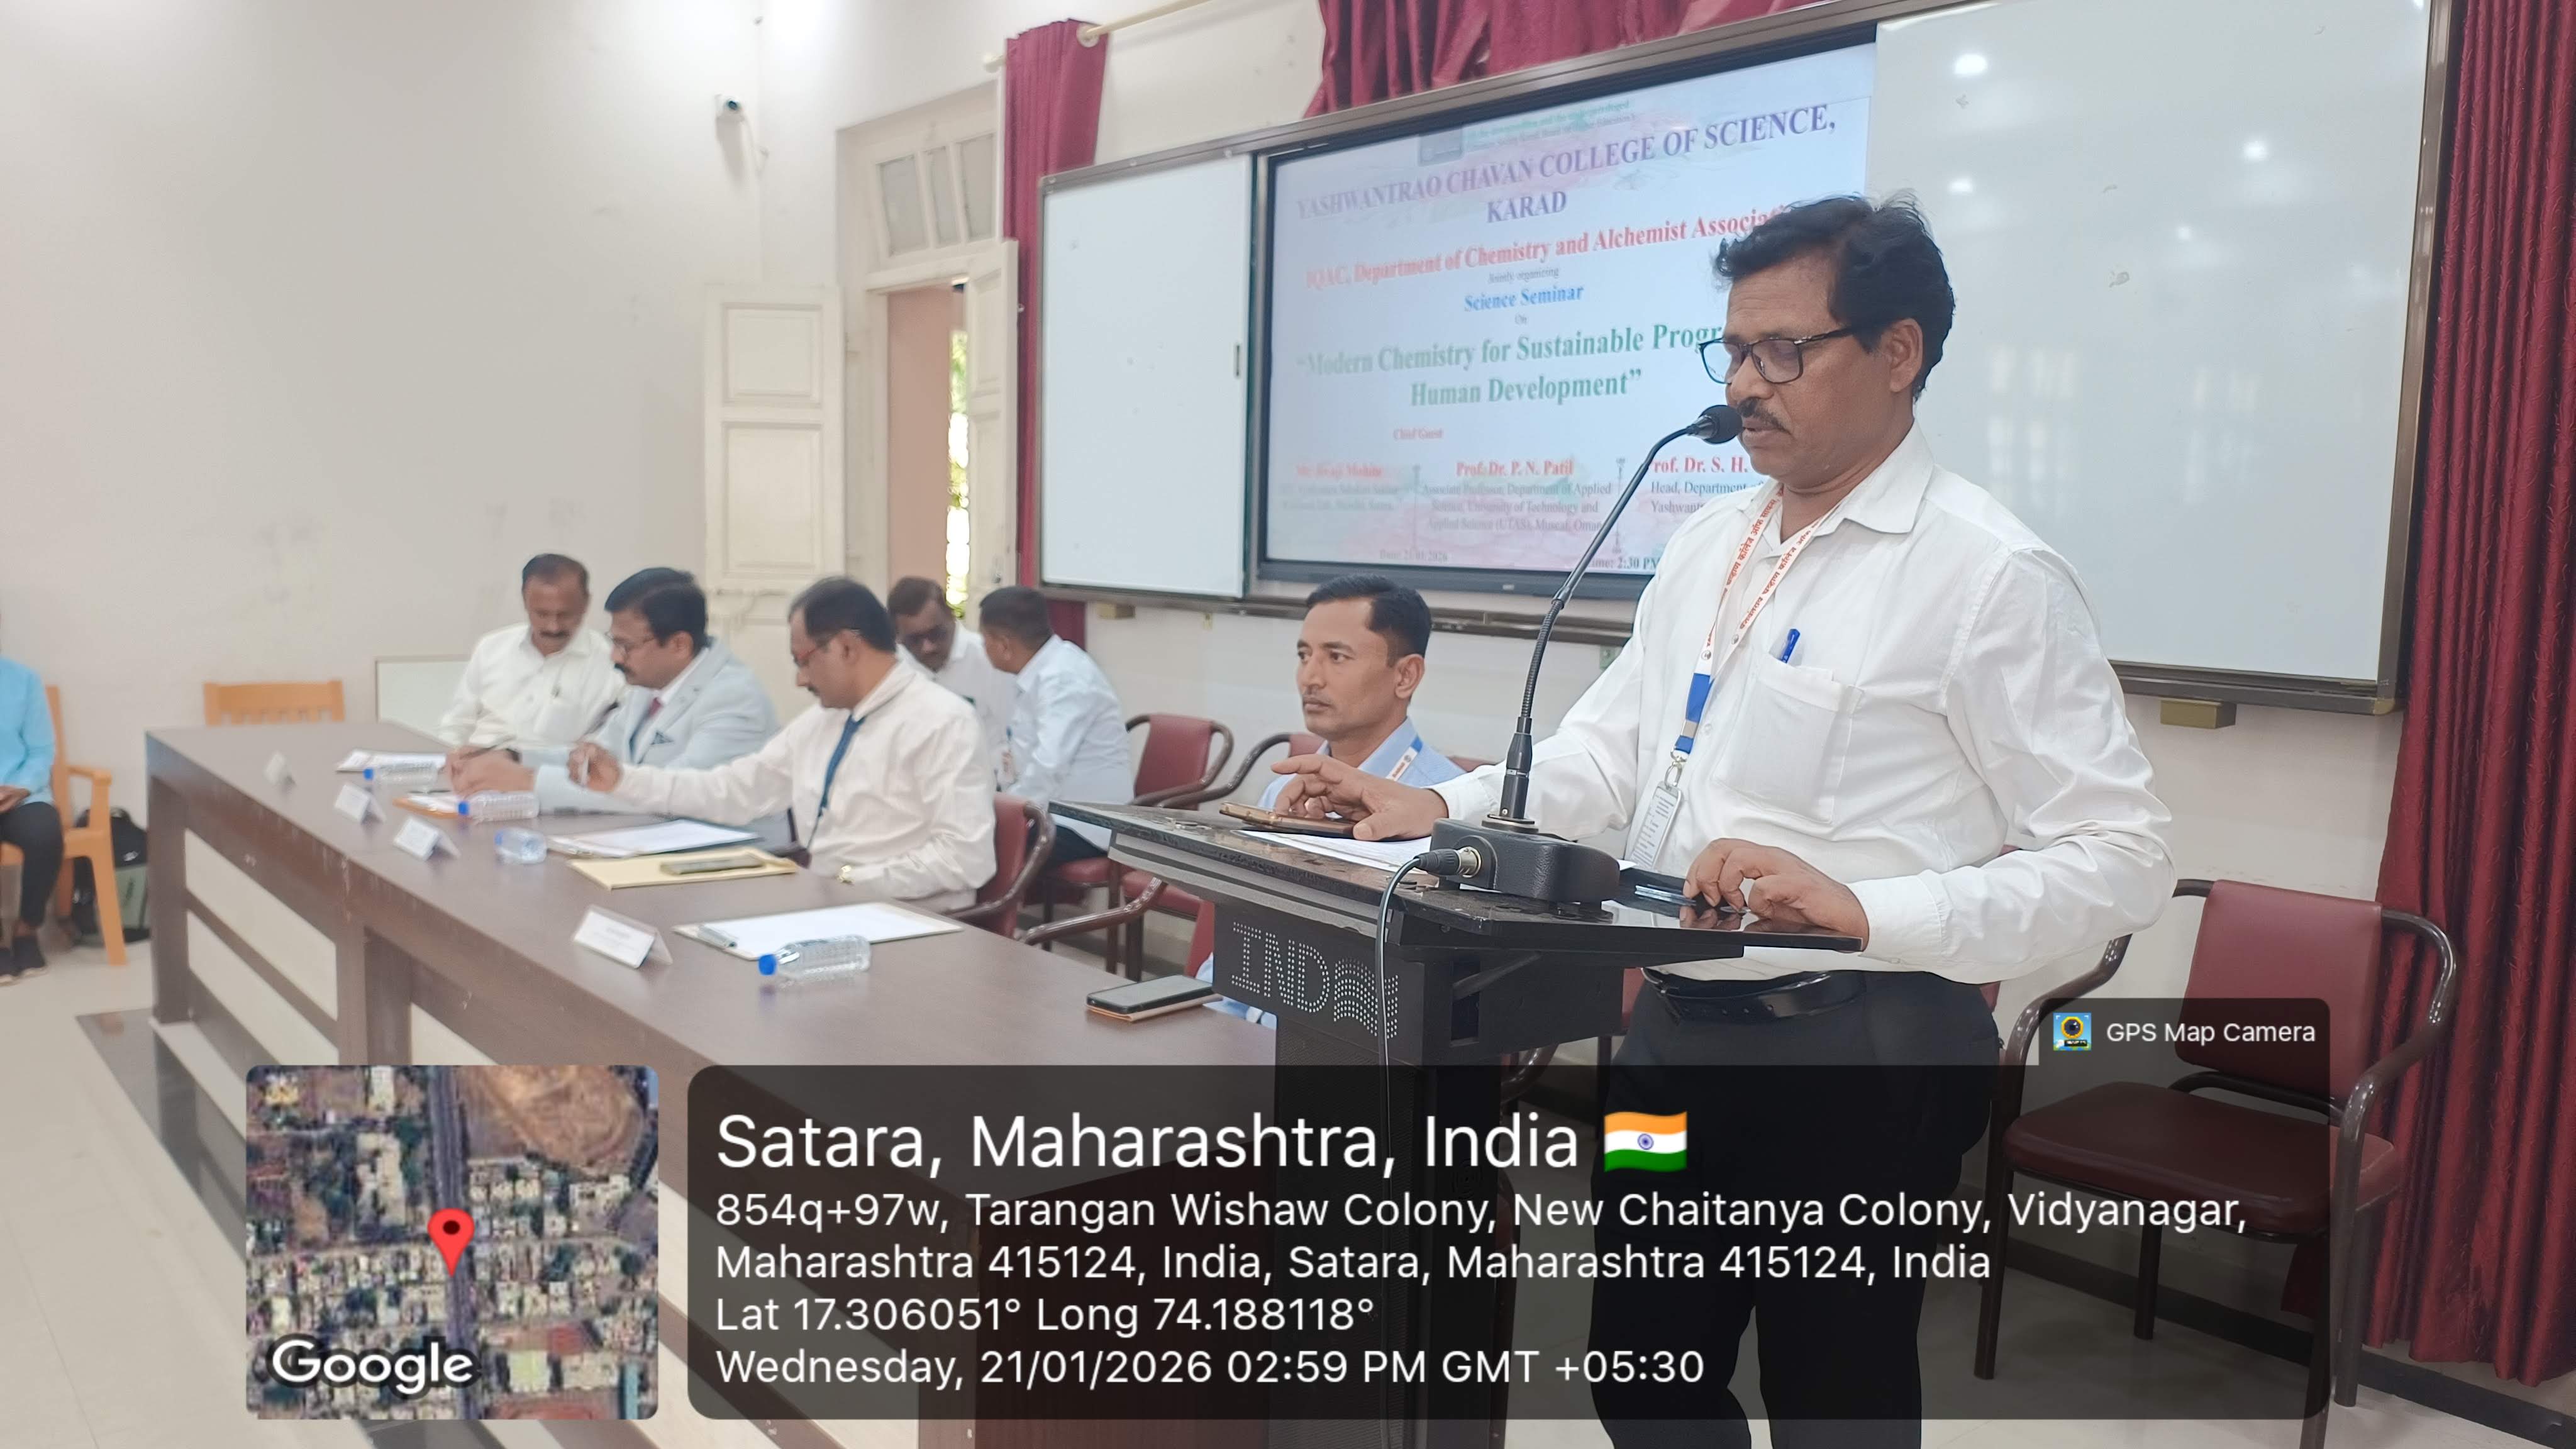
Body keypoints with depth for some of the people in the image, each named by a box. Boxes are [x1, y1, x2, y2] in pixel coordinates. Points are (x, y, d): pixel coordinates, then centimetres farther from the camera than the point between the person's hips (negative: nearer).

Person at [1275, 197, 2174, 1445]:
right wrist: (1441, 810, -3)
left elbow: (2120, 857, -16)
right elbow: (1610, 751, 13)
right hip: (1677, 1028, 7)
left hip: (1856, 1056, -6)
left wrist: (1867, 911, -28)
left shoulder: (1991, 575, -14)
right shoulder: (1708, 545, 9)